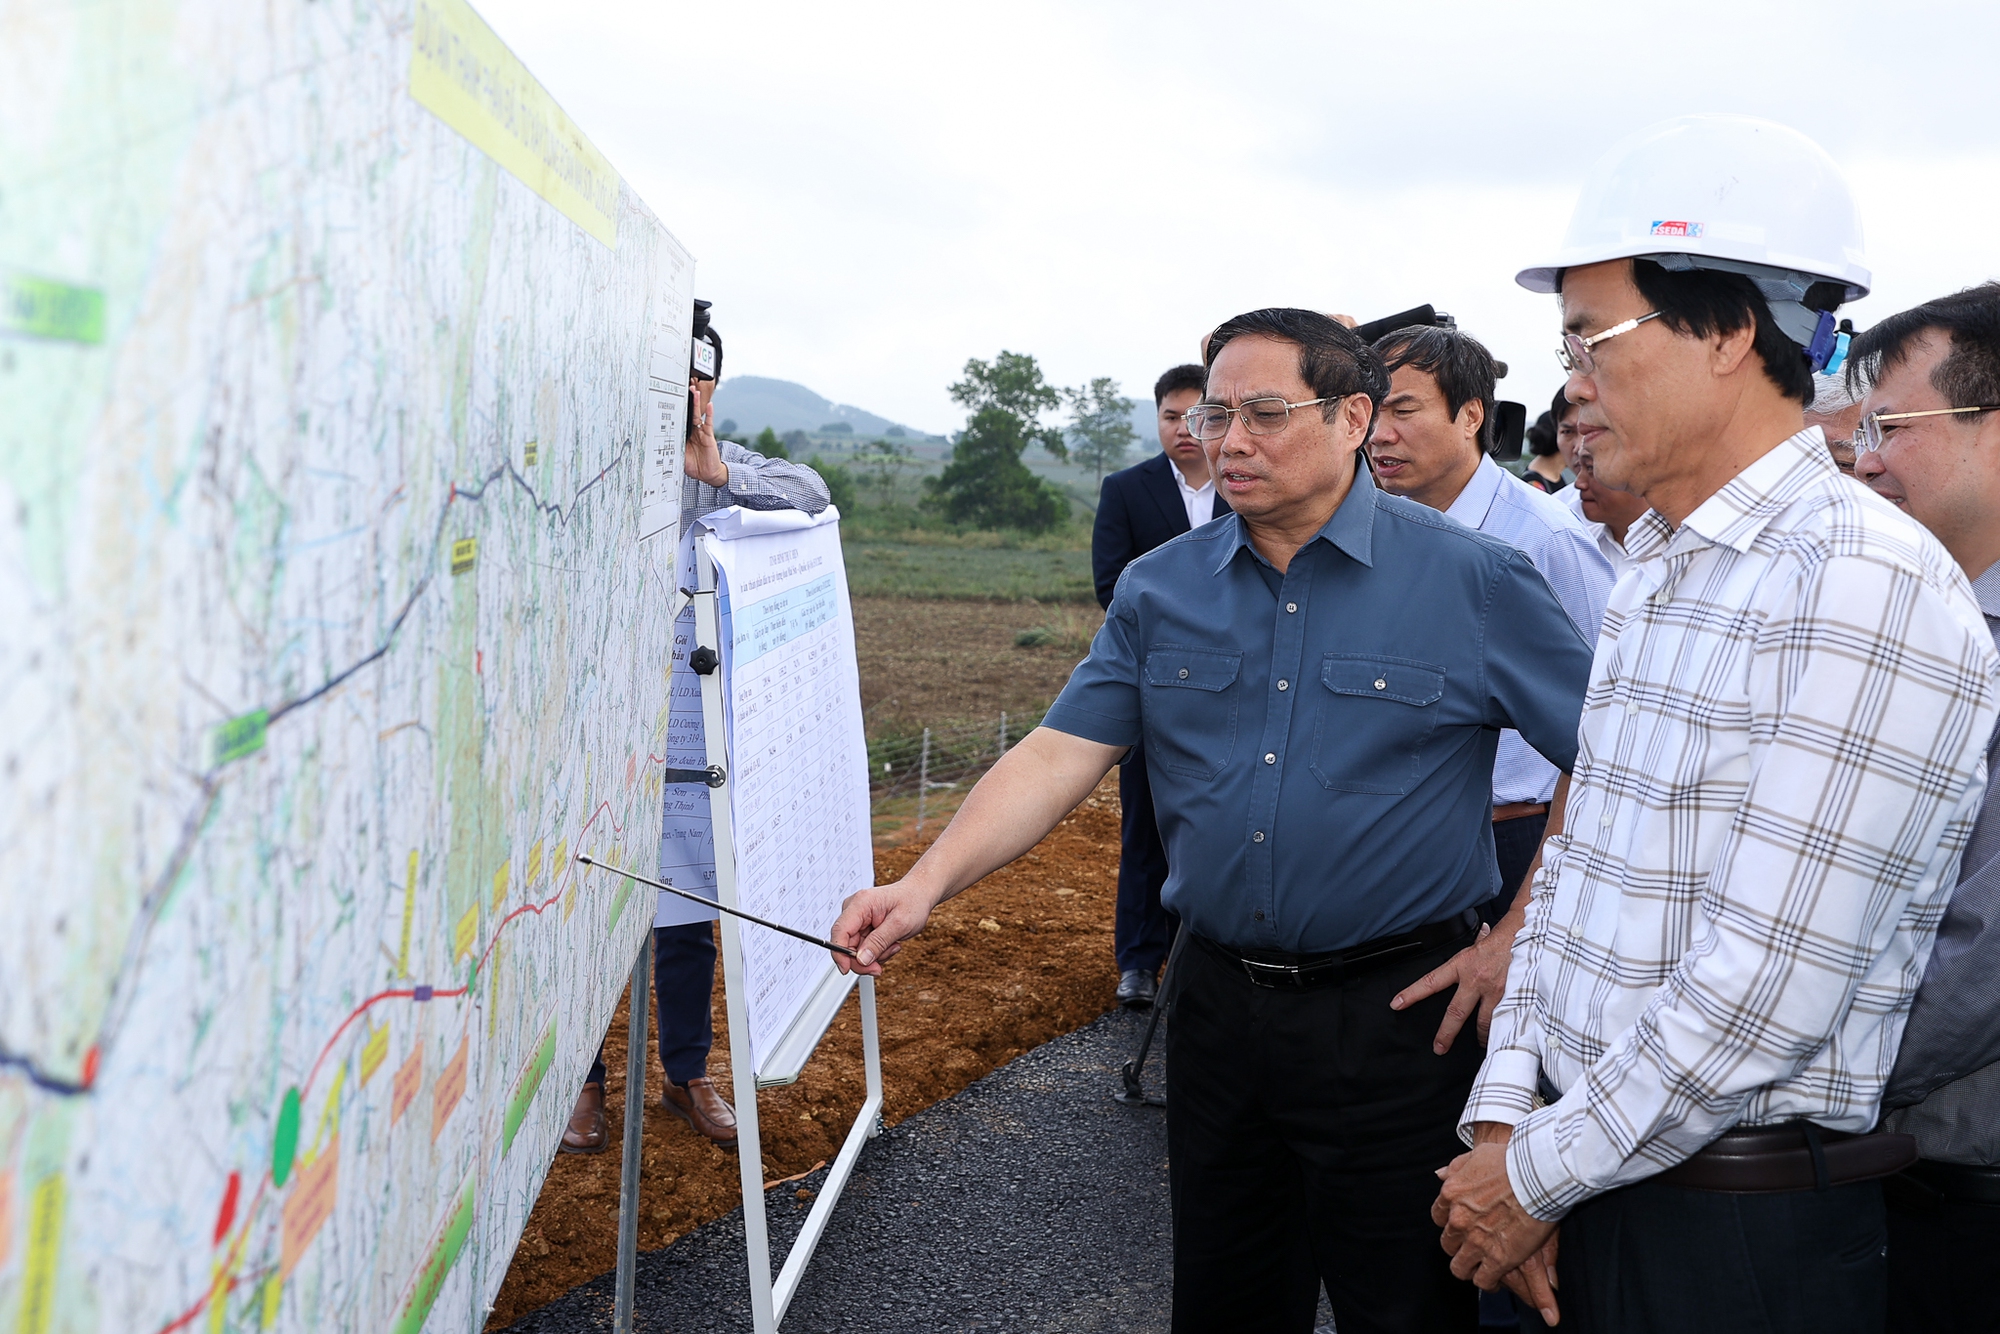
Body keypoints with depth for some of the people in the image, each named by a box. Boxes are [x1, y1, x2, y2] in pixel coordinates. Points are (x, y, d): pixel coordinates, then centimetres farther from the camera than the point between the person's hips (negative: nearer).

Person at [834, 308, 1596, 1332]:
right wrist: (926, 883, -16)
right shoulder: (1161, 588, 3)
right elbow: (1059, 754, -4)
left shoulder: (1472, 581, -8)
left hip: (1392, 1019, -3)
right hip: (1218, 1004, 4)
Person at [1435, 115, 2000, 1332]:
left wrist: (1541, 1176, -14)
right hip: (1586, 1172, 7)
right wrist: (1506, 1112, 0)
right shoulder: (1656, 576, 9)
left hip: (1740, 1231, -7)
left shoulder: (1865, 587, -20)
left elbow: (1767, 990, -24)